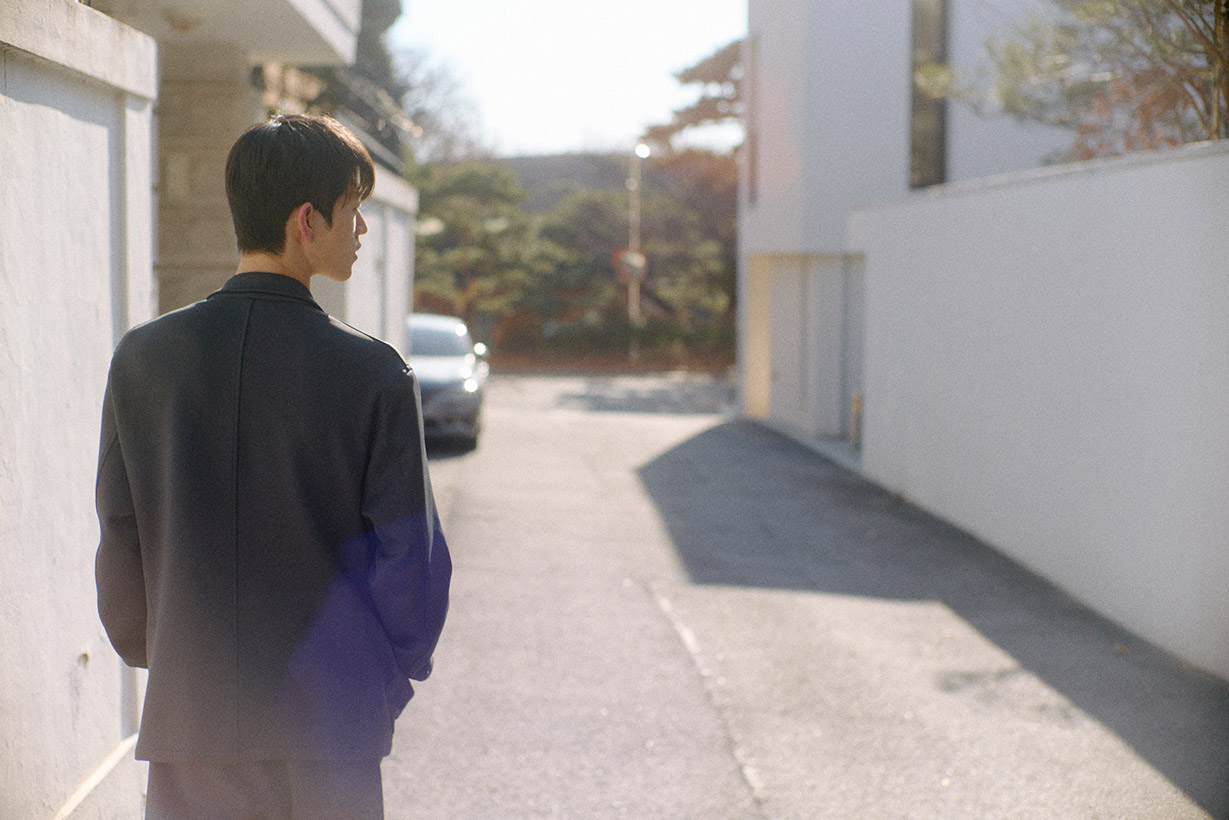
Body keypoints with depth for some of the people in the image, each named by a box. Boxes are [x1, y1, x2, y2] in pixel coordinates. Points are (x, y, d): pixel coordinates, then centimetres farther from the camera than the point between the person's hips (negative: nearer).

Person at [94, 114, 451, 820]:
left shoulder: (142, 358, -5)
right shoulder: (375, 373, -13)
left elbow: (119, 542, 1)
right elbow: (412, 555, -9)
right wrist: (392, 675, 7)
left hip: (190, 711, 2)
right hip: (328, 723, -2)